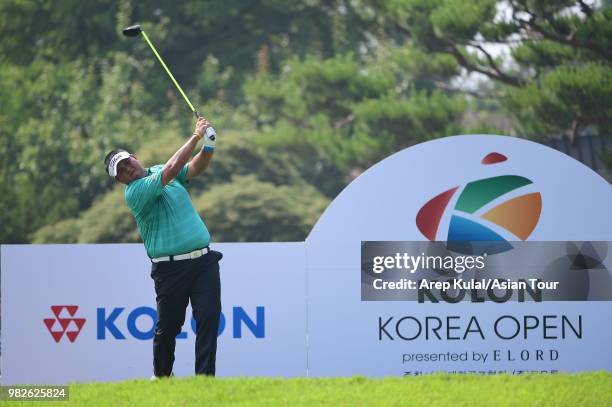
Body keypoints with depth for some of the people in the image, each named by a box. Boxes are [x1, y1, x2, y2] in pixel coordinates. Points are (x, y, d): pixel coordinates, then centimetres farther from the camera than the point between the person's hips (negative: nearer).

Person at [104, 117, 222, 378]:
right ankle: (161, 377, 24)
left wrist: (209, 145, -12)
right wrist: (196, 137, -15)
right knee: (168, 327, 3)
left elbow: (196, 168, 8)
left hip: (203, 260, 5)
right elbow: (172, 169, -19)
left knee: (209, 318, -8)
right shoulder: (135, 192, -10)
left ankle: (205, 377, -8)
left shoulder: (159, 172, 15)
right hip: (170, 267, -5)